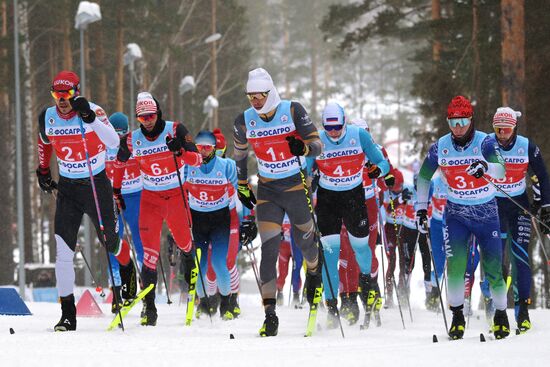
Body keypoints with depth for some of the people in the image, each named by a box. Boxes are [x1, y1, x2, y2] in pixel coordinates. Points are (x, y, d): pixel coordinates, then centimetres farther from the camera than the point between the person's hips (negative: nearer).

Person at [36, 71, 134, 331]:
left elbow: (113, 142, -33)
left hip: (96, 185, -3)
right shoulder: (47, 117, -4)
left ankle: (127, 266, 46)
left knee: (109, 241, 8)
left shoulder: (93, 112, -17)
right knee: (63, 250, -9)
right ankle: (68, 314, -5)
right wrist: (43, 170, 27)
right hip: (67, 188, 3)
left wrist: (89, 117, -42)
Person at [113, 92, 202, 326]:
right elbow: (119, 161, 15)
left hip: (176, 195, -1)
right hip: (150, 198, 1)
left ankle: (192, 270, 50)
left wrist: (180, 152, -37)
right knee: (150, 250, -11)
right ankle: (149, 306, -14)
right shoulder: (132, 140, -5)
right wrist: (116, 190, 16)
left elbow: (197, 160, -18)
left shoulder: (175, 130, -12)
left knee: (184, 242, 12)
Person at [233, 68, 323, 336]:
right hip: (267, 191, 1)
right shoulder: (244, 122, -5)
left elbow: (317, 145, -12)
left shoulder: (293, 111, -14)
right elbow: (240, 153, 13)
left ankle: (314, 271, 53)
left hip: (296, 186, -1)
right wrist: (242, 185, 17)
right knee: (269, 250, -10)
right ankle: (270, 314, -12)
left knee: (304, 240, 14)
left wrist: (303, 148, -34)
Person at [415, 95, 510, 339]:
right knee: (455, 264, -14)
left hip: (486, 212, -1)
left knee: (493, 269, 0)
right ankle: (457, 317, -3)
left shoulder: (485, 142, -14)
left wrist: (485, 167, -52)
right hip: (456, 214, 2)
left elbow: (501, 170, -31)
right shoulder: (440, 147, -5)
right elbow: (423, 176, 10)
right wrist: (421, 207, 5)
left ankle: (501, 315, 18)